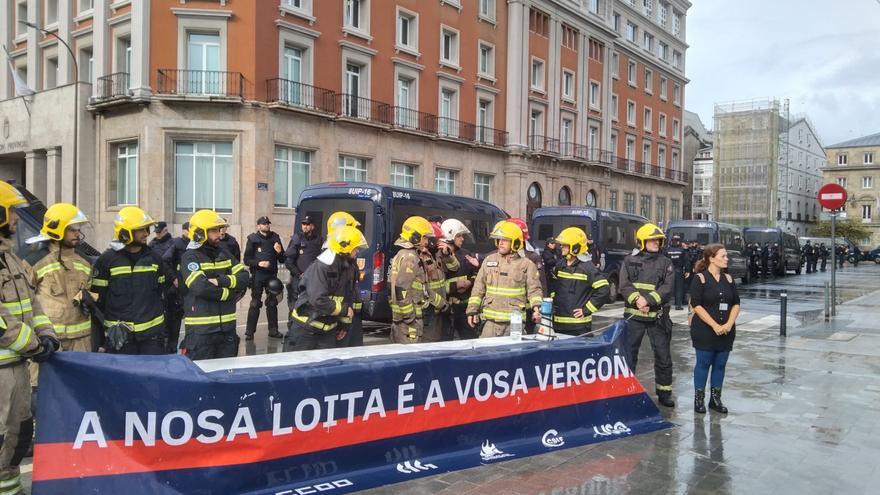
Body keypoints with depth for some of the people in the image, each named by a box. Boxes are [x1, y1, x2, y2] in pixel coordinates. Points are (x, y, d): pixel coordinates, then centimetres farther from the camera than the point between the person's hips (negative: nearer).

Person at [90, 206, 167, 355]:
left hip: (152, 334, 3)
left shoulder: (154, 258, 7)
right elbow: (97, 301, -1)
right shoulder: (107, 260, -3)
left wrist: (164, 330, 13)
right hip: (119, 335, -2)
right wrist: (99, 340, -1)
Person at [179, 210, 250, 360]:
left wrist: (221, 281, -15)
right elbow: (201, 287, -22)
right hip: (200, 330, -6)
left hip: (227, 327, 6)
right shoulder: (190, 257, -7)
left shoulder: (224, 254, 12)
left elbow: (245, 278, 1)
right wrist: (231, 294, -10)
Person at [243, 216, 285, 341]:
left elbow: (282, 260, 10)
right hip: (257, 276, -3)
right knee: (255, 304, -2)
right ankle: (250, 332, 3)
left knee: (272, 304, 10)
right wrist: (258, 263, -18)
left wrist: (280, 252, -10)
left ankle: (273, 330, 19)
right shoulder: (253, 239, -1)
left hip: (272, 275, 3)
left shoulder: (275, 238, 8)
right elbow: (247, 260, -3)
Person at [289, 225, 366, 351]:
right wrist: (344, 310, -20)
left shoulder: (349, 267, 1)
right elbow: (318, 300, -30)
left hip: (329, 327, 7)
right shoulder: (320, 267, -22)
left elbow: (348, 297, 9)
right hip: (307, 325, -6)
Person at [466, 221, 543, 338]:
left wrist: (537, 308, -17)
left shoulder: (527, 264, 2)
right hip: (490, 319, 2)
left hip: (515, 321, -2)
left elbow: (534, 290, 0)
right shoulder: (489, 260, 10)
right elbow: (478, 288, 12)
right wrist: (472, 310, 6)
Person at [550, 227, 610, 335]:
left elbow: (604, 290, -15)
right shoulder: (560, 265, 10)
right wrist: (553, 306, 15)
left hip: (579, 325, -6)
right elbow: (552, 287, 25)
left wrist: (586, 310, -12)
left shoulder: (587, 267, -10)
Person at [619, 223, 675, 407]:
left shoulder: (665, 263, 3)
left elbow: (667, 288, -8)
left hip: (657, 316, 0)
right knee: (629, 353, 8)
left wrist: (648, 300, -19)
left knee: (663, 356, 5)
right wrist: (637, 299, -19)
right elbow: (624, 285, -3)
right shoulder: (630, 261, 5)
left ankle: (664, 393, 19)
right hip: (634, 315, 0)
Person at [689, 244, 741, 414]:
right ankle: (699, 399, 12)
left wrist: (729, 324, -7)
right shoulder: (700, 278, -6)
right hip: (705, 330, -4)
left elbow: (736, 304, 9)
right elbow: (696, 305, -12)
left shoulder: (728, 279, 9)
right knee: (703, 363, 1)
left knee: (720, 364, 8)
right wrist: (714, 325, -17)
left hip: (726, 331, 5)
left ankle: (715, 399, 20)